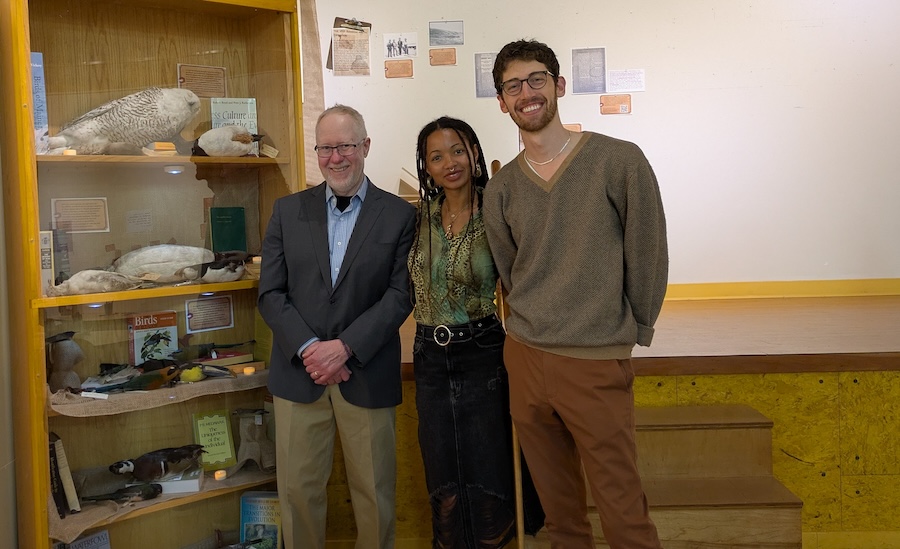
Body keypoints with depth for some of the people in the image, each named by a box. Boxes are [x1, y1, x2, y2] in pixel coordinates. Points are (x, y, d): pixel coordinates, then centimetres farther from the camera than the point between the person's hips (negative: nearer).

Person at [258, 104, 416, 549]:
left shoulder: (398, 215, 1)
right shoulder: (288, 211, 7)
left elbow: (400, 294, -5)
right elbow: (270, 292, 2)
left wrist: (345, 347, -15)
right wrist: (309, 349, -12)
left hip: (367, 375, -1)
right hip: (298, 372, 2)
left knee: (374, 493, 9)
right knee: (298, 489, 10)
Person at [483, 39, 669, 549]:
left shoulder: (619, 162, -7)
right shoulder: (501, 188, 5)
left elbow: (647, 255, -3)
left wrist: (630, 331, 4)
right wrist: (537, 325, 14)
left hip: (597, 364, -4)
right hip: (524, 358, 4)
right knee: (558, 503, 16)